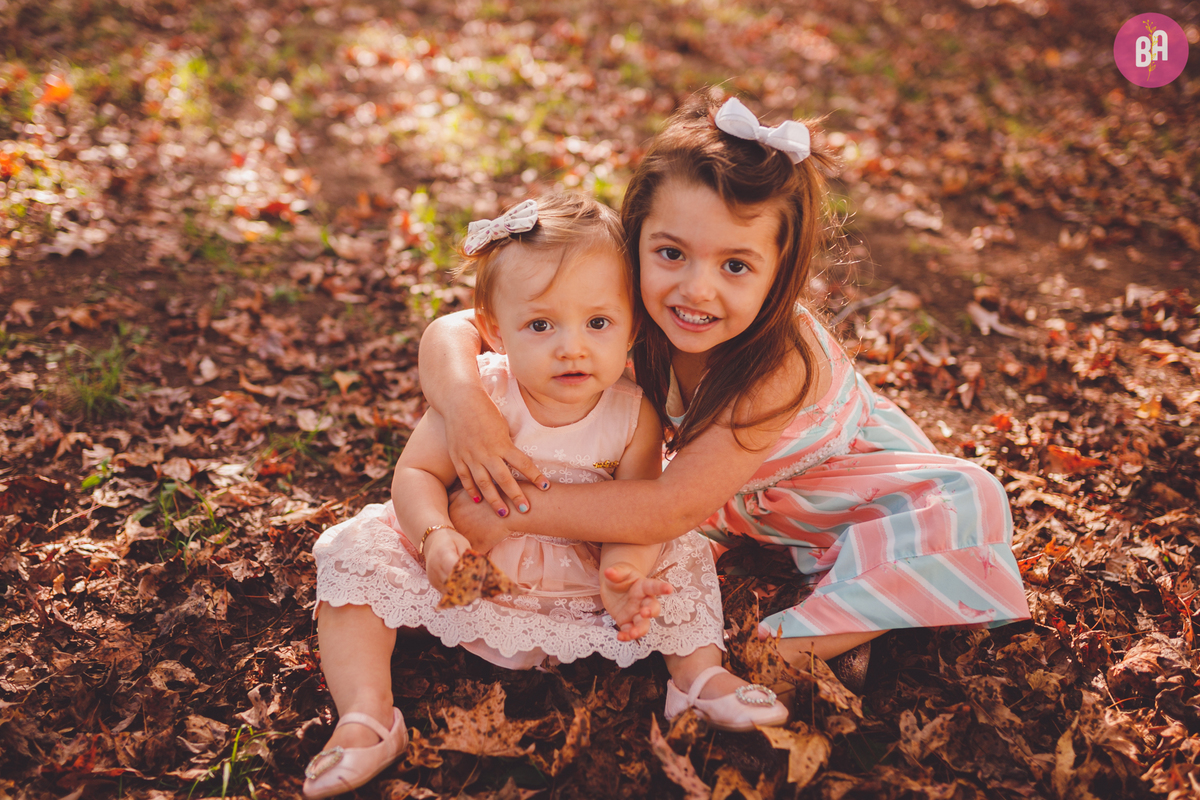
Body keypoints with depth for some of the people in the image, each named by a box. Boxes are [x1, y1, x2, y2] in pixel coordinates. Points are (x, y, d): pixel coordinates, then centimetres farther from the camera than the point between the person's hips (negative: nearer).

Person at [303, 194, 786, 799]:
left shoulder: (633, 415, -16)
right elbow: (416, 473, -14)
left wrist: (620, 578, -37)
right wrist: (435, 534, -35)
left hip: (579, 587, 1)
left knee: (678, 556, -13)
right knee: (358, 549, -18)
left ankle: (699, 674, 4)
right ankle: (366, 717, -17)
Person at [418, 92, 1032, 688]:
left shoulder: (779, 365, -41)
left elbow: (674, 508, -41)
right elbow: (452, 331, -26)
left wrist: (509, 512, -42)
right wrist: (464, 404, -49)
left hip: (847, 485, -4)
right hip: (735, 496, 4)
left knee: (960, 512, -29)